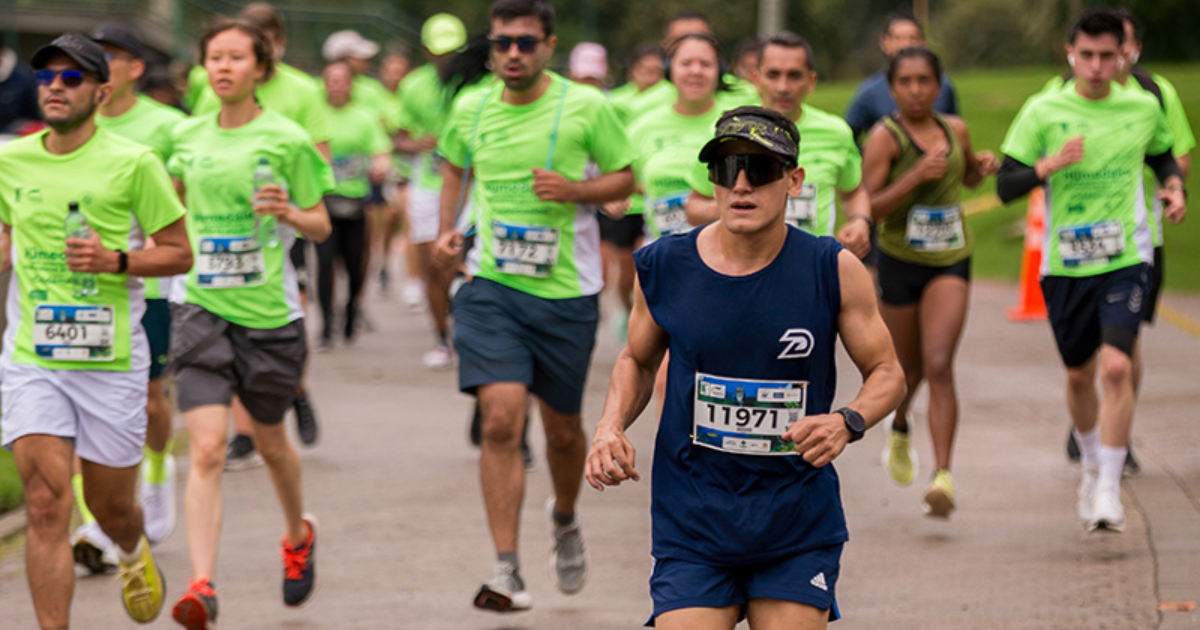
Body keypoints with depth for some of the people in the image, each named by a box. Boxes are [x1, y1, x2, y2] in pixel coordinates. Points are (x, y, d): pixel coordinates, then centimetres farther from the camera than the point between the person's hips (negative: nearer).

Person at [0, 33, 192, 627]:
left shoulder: (134, 163, -6)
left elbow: (179, 252, -2)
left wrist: (116, 260, -17)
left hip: (112, 359, -1)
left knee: (111, 508, 13)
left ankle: (134, 552, 50)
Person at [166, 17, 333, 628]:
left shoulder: (287, 140, -5)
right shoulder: (188, 135, 5)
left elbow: (320, 227, 1)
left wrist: (289, 212, -18)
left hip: (270, 312, -1)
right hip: (202, 309, 1)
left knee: (270, 441, 19)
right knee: (206, 449, -14)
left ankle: (298, 536, 49)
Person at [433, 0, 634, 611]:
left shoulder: (585, 107, -6)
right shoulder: (471, 110, 2)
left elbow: (624, 177, 4)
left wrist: (576, 189, -15)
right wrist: (447, 230, 7)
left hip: (567, 291, 0)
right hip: (492, 288, 0)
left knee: (562, 430, 12)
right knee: (501, 421, -15)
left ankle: (565, 519, 45)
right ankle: (506, 571, -12)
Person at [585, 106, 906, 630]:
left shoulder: (833, 271, -6)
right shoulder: (664, 266, -3)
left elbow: (886, 373, 4)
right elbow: (638, 359, 15)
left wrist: (847, 422, -17)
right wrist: (610, 427, -3)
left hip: (799, 527, 0)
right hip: (693, 526, 0)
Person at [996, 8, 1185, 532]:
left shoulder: (1144, 107, 3)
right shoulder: (1043, 112, -3)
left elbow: (1162, 154, 24)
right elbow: (1005, 186, -4)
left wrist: (1173, 186, 3)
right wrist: (1051, 164, -21)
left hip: (1126, 258, -1)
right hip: (1064, 263, 1)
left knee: (1117, 366, -18)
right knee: (1079, 374, 14)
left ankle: (1109, 491, -12)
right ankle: (1091, 466, 40)